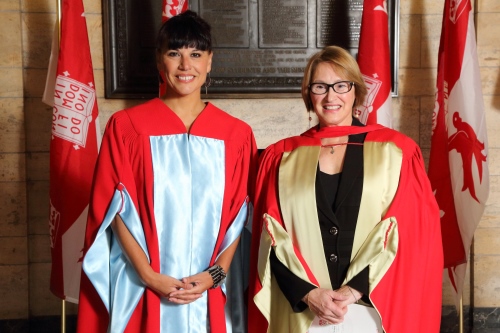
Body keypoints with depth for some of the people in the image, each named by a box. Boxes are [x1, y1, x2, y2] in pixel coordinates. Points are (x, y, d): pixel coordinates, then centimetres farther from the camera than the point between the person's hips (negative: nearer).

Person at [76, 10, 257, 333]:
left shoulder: (236, 134, 2)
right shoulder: (126, 126, -4)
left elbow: (239, 214, 3)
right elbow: (117, 210, -5)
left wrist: (216, 273, -7)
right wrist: (149, 275, -12)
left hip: (210, 292, 2)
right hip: (142, 289, -1)